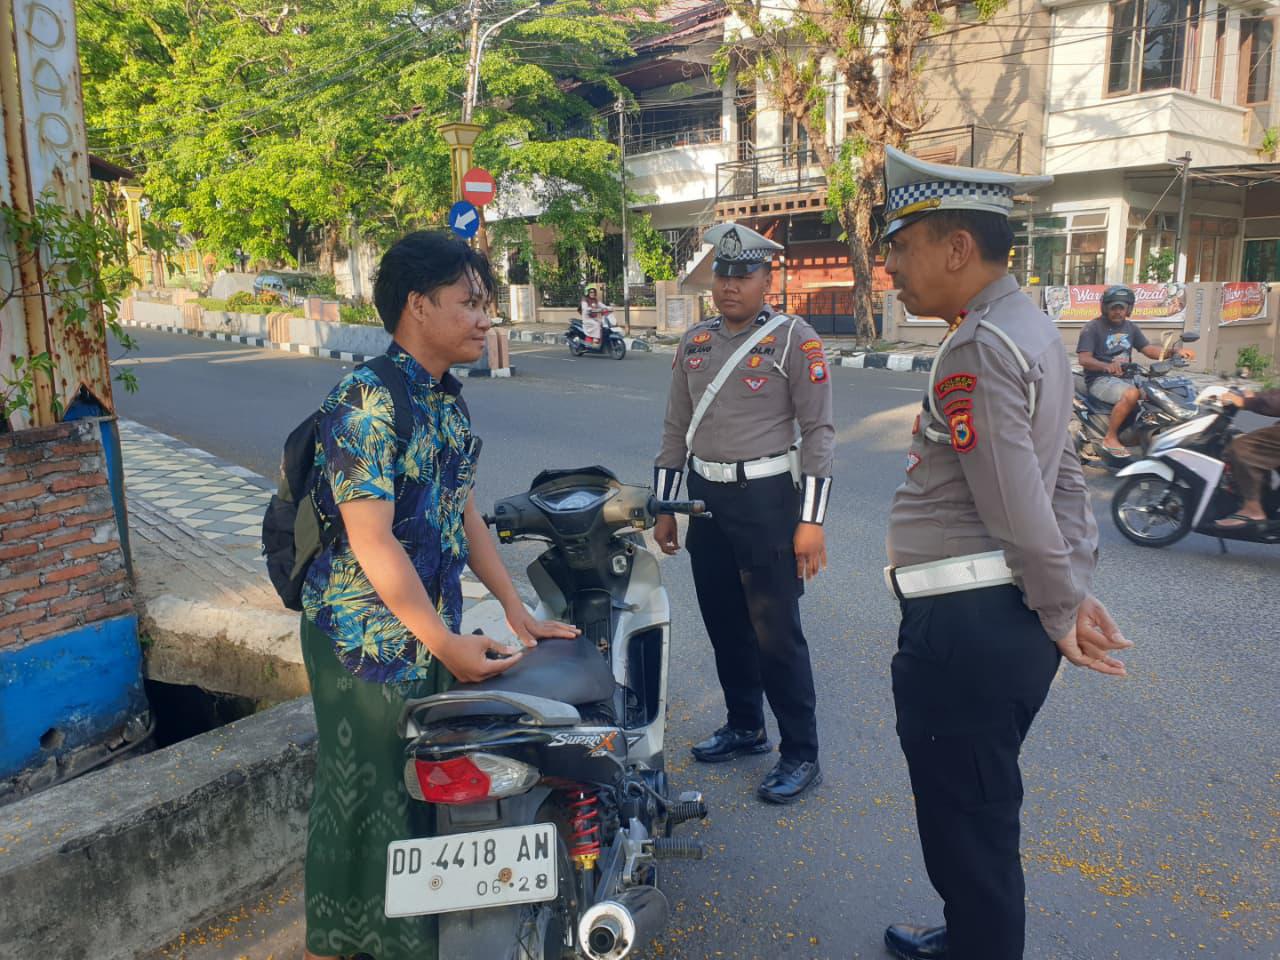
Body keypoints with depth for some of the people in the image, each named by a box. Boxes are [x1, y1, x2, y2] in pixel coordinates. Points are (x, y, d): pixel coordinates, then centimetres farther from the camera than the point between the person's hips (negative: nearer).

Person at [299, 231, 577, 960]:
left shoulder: (448, 398, 6)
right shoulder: (367, 400, -20)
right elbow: (371, 540, -23)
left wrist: (517, 610, 6)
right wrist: (444, 641, -20)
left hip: (433, 631, 8)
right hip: (368, 637, -8)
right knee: (365, 802, 7)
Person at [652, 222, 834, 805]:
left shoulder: (795, 339, -7)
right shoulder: (694, 343, 9)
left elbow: (817, 431, -9)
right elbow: (676, 430, 13)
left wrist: (811, 520, -15)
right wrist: (663, 510, 11)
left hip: (767, 499, -6)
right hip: (705, 497, 6)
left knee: (776, 634, -3)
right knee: (723, 624, 15)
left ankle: (801, 755, 12)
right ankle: (745, 727, 33)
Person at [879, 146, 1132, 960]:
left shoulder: (978, 348, -20)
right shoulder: (1028, 327, 13)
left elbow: (1020, 510, -21)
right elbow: (1065, 478, 16)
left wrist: (1062, 611, -8)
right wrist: (1078, 588, 14)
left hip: (965, 626, -11)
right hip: (1006, 618, 11)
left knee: (967, 826, 7)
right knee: (981, 815, 26)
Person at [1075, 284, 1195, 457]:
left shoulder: (1130, 327, 16)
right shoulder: (1092, 328, -7)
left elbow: (1148, 349, 11)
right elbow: (1083, 358, -18)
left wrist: (1176, 352, -7)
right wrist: (1107, 366, -37)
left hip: (1126, 378, 7)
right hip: (1100, 380, -7)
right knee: (1131, 394, -35)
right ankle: (1110, 438, -23)